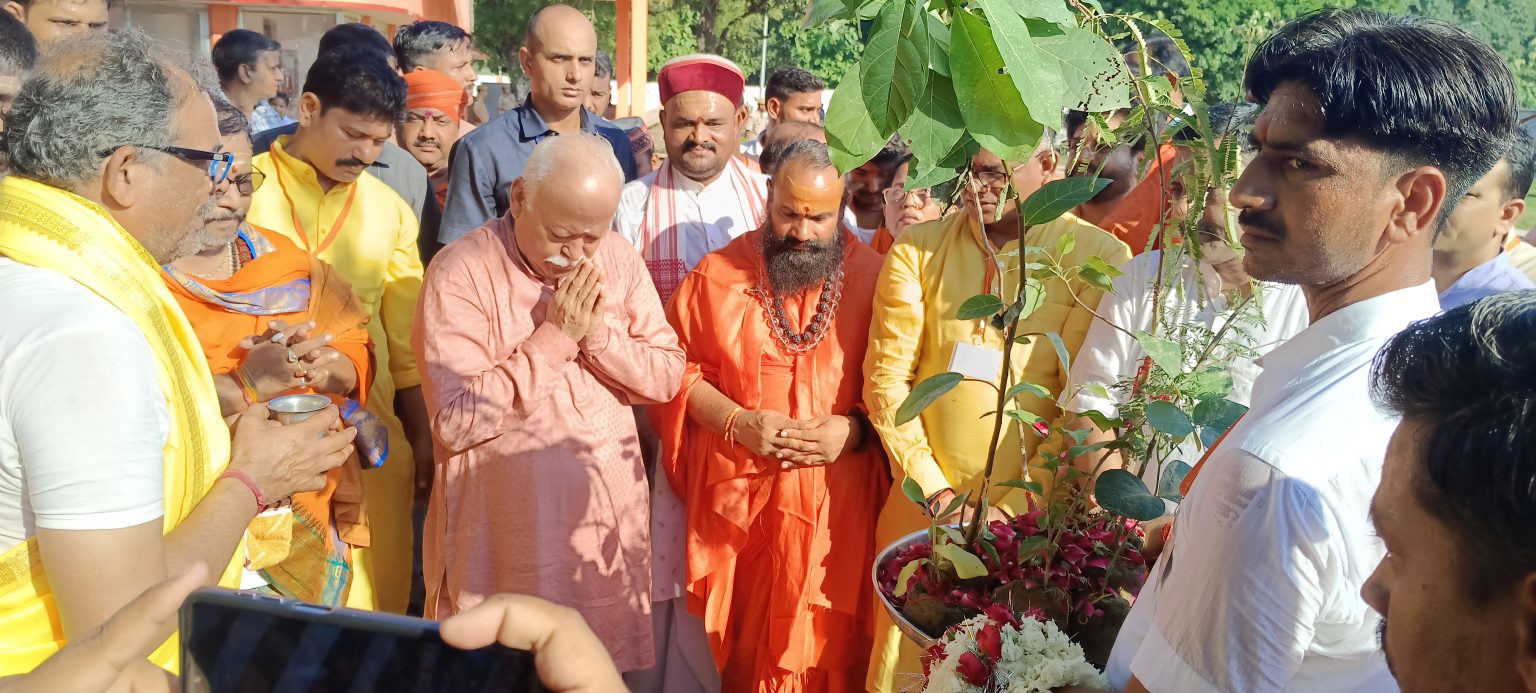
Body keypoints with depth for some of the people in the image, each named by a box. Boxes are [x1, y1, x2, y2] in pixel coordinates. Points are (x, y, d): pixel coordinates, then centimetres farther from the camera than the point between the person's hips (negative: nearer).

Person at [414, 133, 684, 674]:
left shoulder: (618, 258, 2)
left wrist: (599, 334, -15)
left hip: (610, 516, 5)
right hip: (508, 534, -4)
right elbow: (456, 421, -22)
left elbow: (667, 377, 1)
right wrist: (554, 339, -20)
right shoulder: (461, 272, -14)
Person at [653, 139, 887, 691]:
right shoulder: (722, 272, 1)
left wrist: (854, 430, -15)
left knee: (822, 633, 9)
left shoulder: (874, 278, -1)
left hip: (837, 500, -1)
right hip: (738, 496, 1)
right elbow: (679, 365, 1)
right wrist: (737, 422, -11)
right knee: (742, 633, 13)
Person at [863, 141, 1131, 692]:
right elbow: (886, 376, -3)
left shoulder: (1098, 258, -8)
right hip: (923, 505, 2)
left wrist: (1012, 510, -13)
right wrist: (932, 488, -10)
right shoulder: (917, 249, 0)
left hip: (1034, 518, -2)